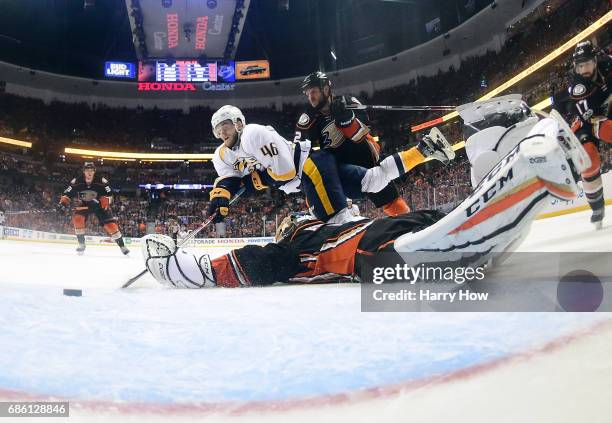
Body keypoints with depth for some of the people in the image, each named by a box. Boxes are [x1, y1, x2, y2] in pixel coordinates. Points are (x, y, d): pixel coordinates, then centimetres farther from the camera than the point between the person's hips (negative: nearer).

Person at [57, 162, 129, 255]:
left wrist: (105, 203, -23)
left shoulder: (101, 181, -19)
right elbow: (67, 193, -10)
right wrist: (63, 202, -25)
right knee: (77, 219, -25)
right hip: (82, 205, 1)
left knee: (110, 223, -11)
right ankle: (81, 244, -7)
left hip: (98, 205, -1)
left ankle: (122, 246, -1)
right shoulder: (77, 181, -17)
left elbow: (108, 194, -10)